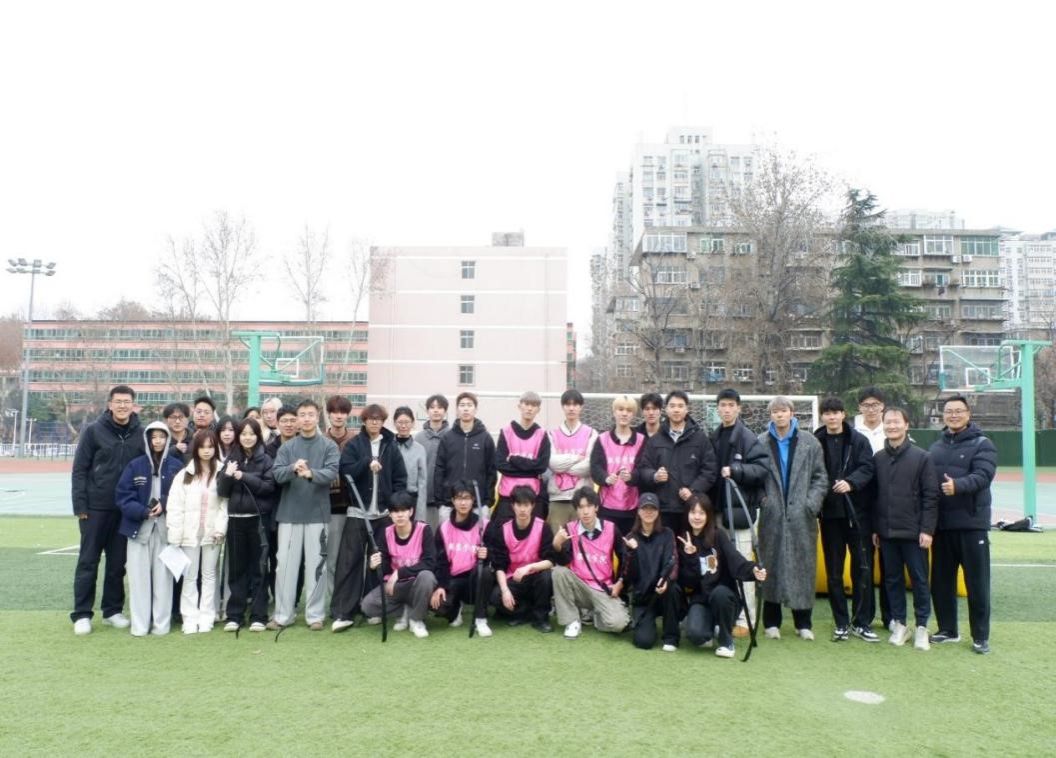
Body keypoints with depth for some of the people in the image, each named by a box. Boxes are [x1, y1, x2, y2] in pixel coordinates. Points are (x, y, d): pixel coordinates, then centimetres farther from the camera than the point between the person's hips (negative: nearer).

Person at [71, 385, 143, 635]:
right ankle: (82, 614, 11)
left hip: (126, 510, 2)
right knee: (88, 562, 4)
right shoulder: (94, 431, -4)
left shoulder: (140, 434, 2)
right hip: (95, 507, -2)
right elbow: (79, 469, -4)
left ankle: (113, 610, 20)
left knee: (118, 563, 10)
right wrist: (80, 505, -9)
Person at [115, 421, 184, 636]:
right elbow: (123, 496, -2)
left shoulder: (177, 466, -1)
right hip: (139, 527, 1)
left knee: (163, 576, 3)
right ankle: (140, 624, 12)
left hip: (166, 528, 0)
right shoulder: (135, 465, 0)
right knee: (139, 576, 3)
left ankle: (162, 623, 13)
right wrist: (143, 512, -14)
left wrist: (165, 503, -15)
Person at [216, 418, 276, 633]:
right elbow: (221, 491, 6)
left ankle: (258, 616, 7)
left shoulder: (265, 460, 1)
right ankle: (234, 615, 14)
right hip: (235, 518, 3)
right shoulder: (231, 459, 10)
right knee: (236, 568, 7)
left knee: (258, 567, 1)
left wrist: (244, 477, -16)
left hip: (258, 519, -3)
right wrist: (227, 476, -13)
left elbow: (269, 487, -9)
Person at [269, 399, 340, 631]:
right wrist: (293, 468, -26)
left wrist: (311, 473, -31)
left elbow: (332, 473, -12)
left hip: (318, 513, -1)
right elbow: (277, 474, -5)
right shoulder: (287, 447, 7)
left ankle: (315, 614, 13)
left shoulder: (329, 446, 2)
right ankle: (282, 614, 14)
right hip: (289, 513, 2)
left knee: (316, 565, 4)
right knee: (285, 564, 5)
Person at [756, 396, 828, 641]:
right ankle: (771, 622, 15)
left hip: (801, 516, 1)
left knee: (803, 566, 5)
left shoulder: (810, 442, 4)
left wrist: (812, 503, -5)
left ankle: (803, 623, 17)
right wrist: (760, 498, -8)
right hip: (772, 515, 0)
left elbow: (820, 477, 4)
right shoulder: (761, 442, 2)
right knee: (771, 566, 4)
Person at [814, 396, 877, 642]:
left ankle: (861, 622, 13)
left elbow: (867, 468, -7)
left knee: (863, 568, 2)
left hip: (857, 512, 0)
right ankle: (841, 623, 18)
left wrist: (851, 483, -24)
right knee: (834, 572, 7)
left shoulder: (858, 440, 3)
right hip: (830, 513, 0)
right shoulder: (816, 442, 3)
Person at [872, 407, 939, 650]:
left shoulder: (922, 457, -5)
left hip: (914, 532, -3)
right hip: (886, 532, 3)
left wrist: (927, 529, -11)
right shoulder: (878, 459, 6)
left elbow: (930, 496, -6)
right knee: (892, 578, 10)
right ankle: (899, 623, 22)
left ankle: (921, 626, 17)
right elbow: (873, 496, 9)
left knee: (919, 579, 5)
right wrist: (874, 528, 7)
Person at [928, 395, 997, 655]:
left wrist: (958, 485, -37)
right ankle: (947, 630, 24)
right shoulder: (935, 447, 12)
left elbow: (983, 476, -19)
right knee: (941, 580, 11)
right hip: (942, 524, 5)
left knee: (977, 582, 2)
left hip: (972, 523, -5)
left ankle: (981, 636, 13)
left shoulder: (982, 445, -3)